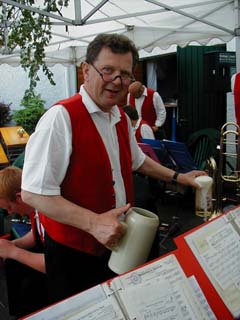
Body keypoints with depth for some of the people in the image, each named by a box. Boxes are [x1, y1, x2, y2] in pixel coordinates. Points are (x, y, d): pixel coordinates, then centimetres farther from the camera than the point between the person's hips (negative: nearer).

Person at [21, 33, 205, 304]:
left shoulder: (122, 118, 4)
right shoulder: (61, 117, -23)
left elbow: (136, 160, 22)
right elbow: (32, 193, -27)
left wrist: (177, 177, 19)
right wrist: (93, 223, -31)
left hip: (117, 240, 7)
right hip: (73, 250, -7)